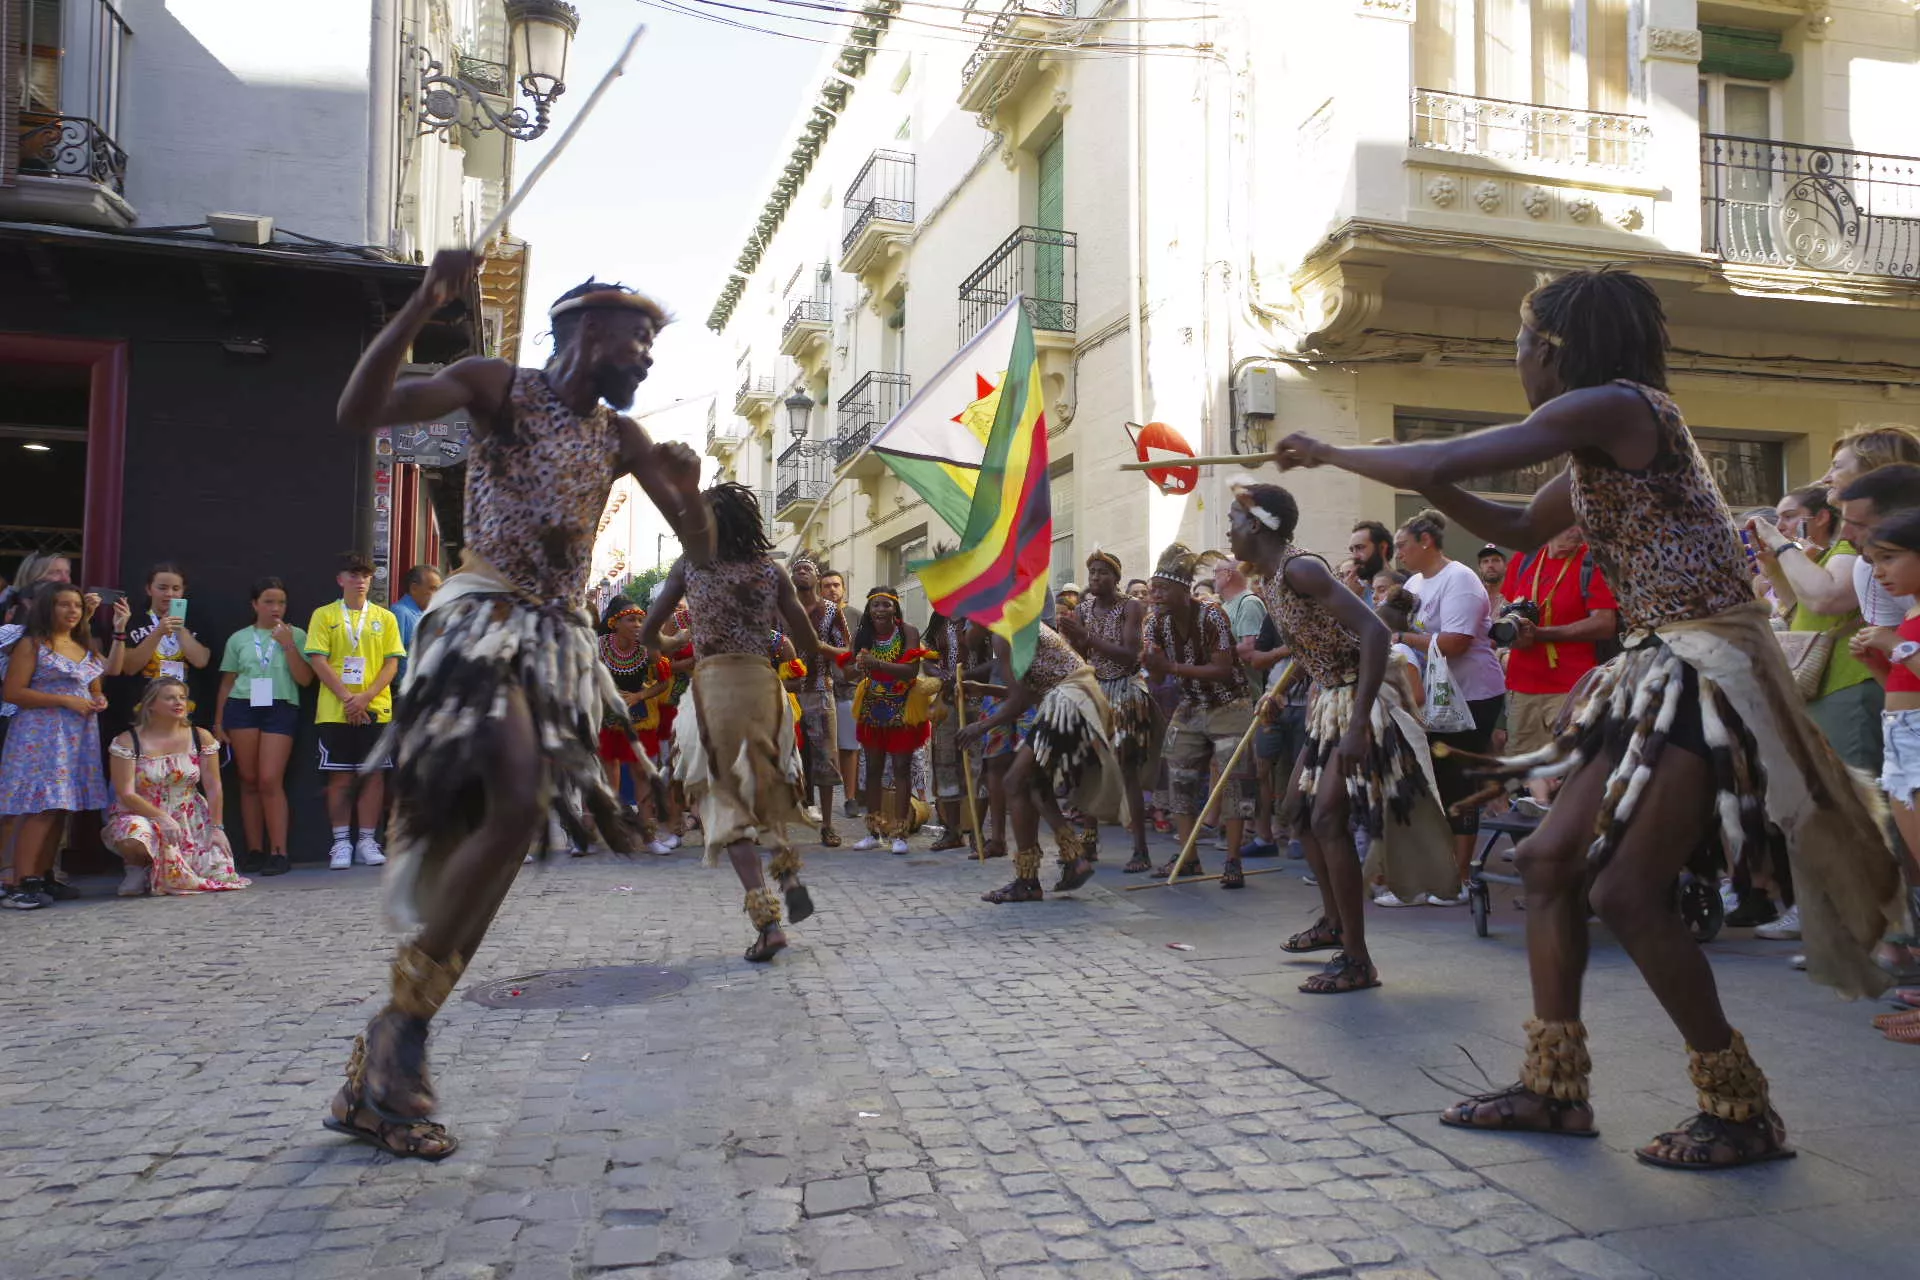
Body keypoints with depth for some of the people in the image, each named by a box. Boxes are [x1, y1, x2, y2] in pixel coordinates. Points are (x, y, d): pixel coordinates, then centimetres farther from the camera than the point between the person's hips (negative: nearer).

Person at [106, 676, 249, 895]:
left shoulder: (201, 738, 1)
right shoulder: (127, 742, -7)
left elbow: (213, 787, 1)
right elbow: (126, 794, -13)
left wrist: (216, 827, -7)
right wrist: (162, 818, -26)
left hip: (191, 818, 3)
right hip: (143, 814, -3)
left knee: (219, 872, -15)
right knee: (133, 841, -40)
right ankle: (140, 867, 0)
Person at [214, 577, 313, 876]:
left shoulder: (296, 635, 8)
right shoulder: (239, 638, 13)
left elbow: (305, 679, 1)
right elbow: (227, 683, 16)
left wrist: (288, 645, -7)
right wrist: (218, 722, 11)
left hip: (282, 708, -2)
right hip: (242, 707, 2)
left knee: (270, 781, -11)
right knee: (249, 780, 2)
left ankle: (278, 852, -7)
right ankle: (254, 850, 8)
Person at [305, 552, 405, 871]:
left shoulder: (385, 618, 9)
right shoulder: (324, 615, 5)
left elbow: (392, 663, 4)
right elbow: (318, 661, -2)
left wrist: (366, 696, -10)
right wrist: (346, 698, -12)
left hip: (375, 709, 1)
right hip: (334, 710, -1)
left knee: (373, 774, 2)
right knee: (340, 777, 1)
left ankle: (367, 841, 9)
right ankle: (341, 842, 9)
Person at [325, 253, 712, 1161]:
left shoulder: (621, 438, 14)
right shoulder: (498, 386, 1)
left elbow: (702, 552, 13)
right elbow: (359, 413, -14)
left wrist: (688, 491, -8)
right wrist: (422, 307, -26)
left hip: (561, 641, 6)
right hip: (483, 620, -6)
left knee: (493, 833, -1)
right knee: (517, 807, -28)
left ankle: (378, 1081, 9)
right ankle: (402, 1023, -10)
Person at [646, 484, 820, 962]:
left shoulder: (689, 567, 4)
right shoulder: (772, 571, 6)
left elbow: (647, 635, 7)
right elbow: (809, 646, 4)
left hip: (711, 685, -2)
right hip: (763, 683, 2)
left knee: (727, 799, 2)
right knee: (763, 785, 24)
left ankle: (766, 920, -9)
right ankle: (789, 874, 3)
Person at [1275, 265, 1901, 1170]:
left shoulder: (1611, 405, -13)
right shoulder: (1598, 446, 17)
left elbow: (1440, 463, -18)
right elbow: (1519, 530, 29)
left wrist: (1330, 455, -3)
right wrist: (1419, 478, 17)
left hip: (1710, 668, -10)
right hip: (1659, 665, 10)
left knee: (1625, 889, -12)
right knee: (1549, 858, 7)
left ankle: (1743, 1113, 6)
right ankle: (1554, 1088, 16)